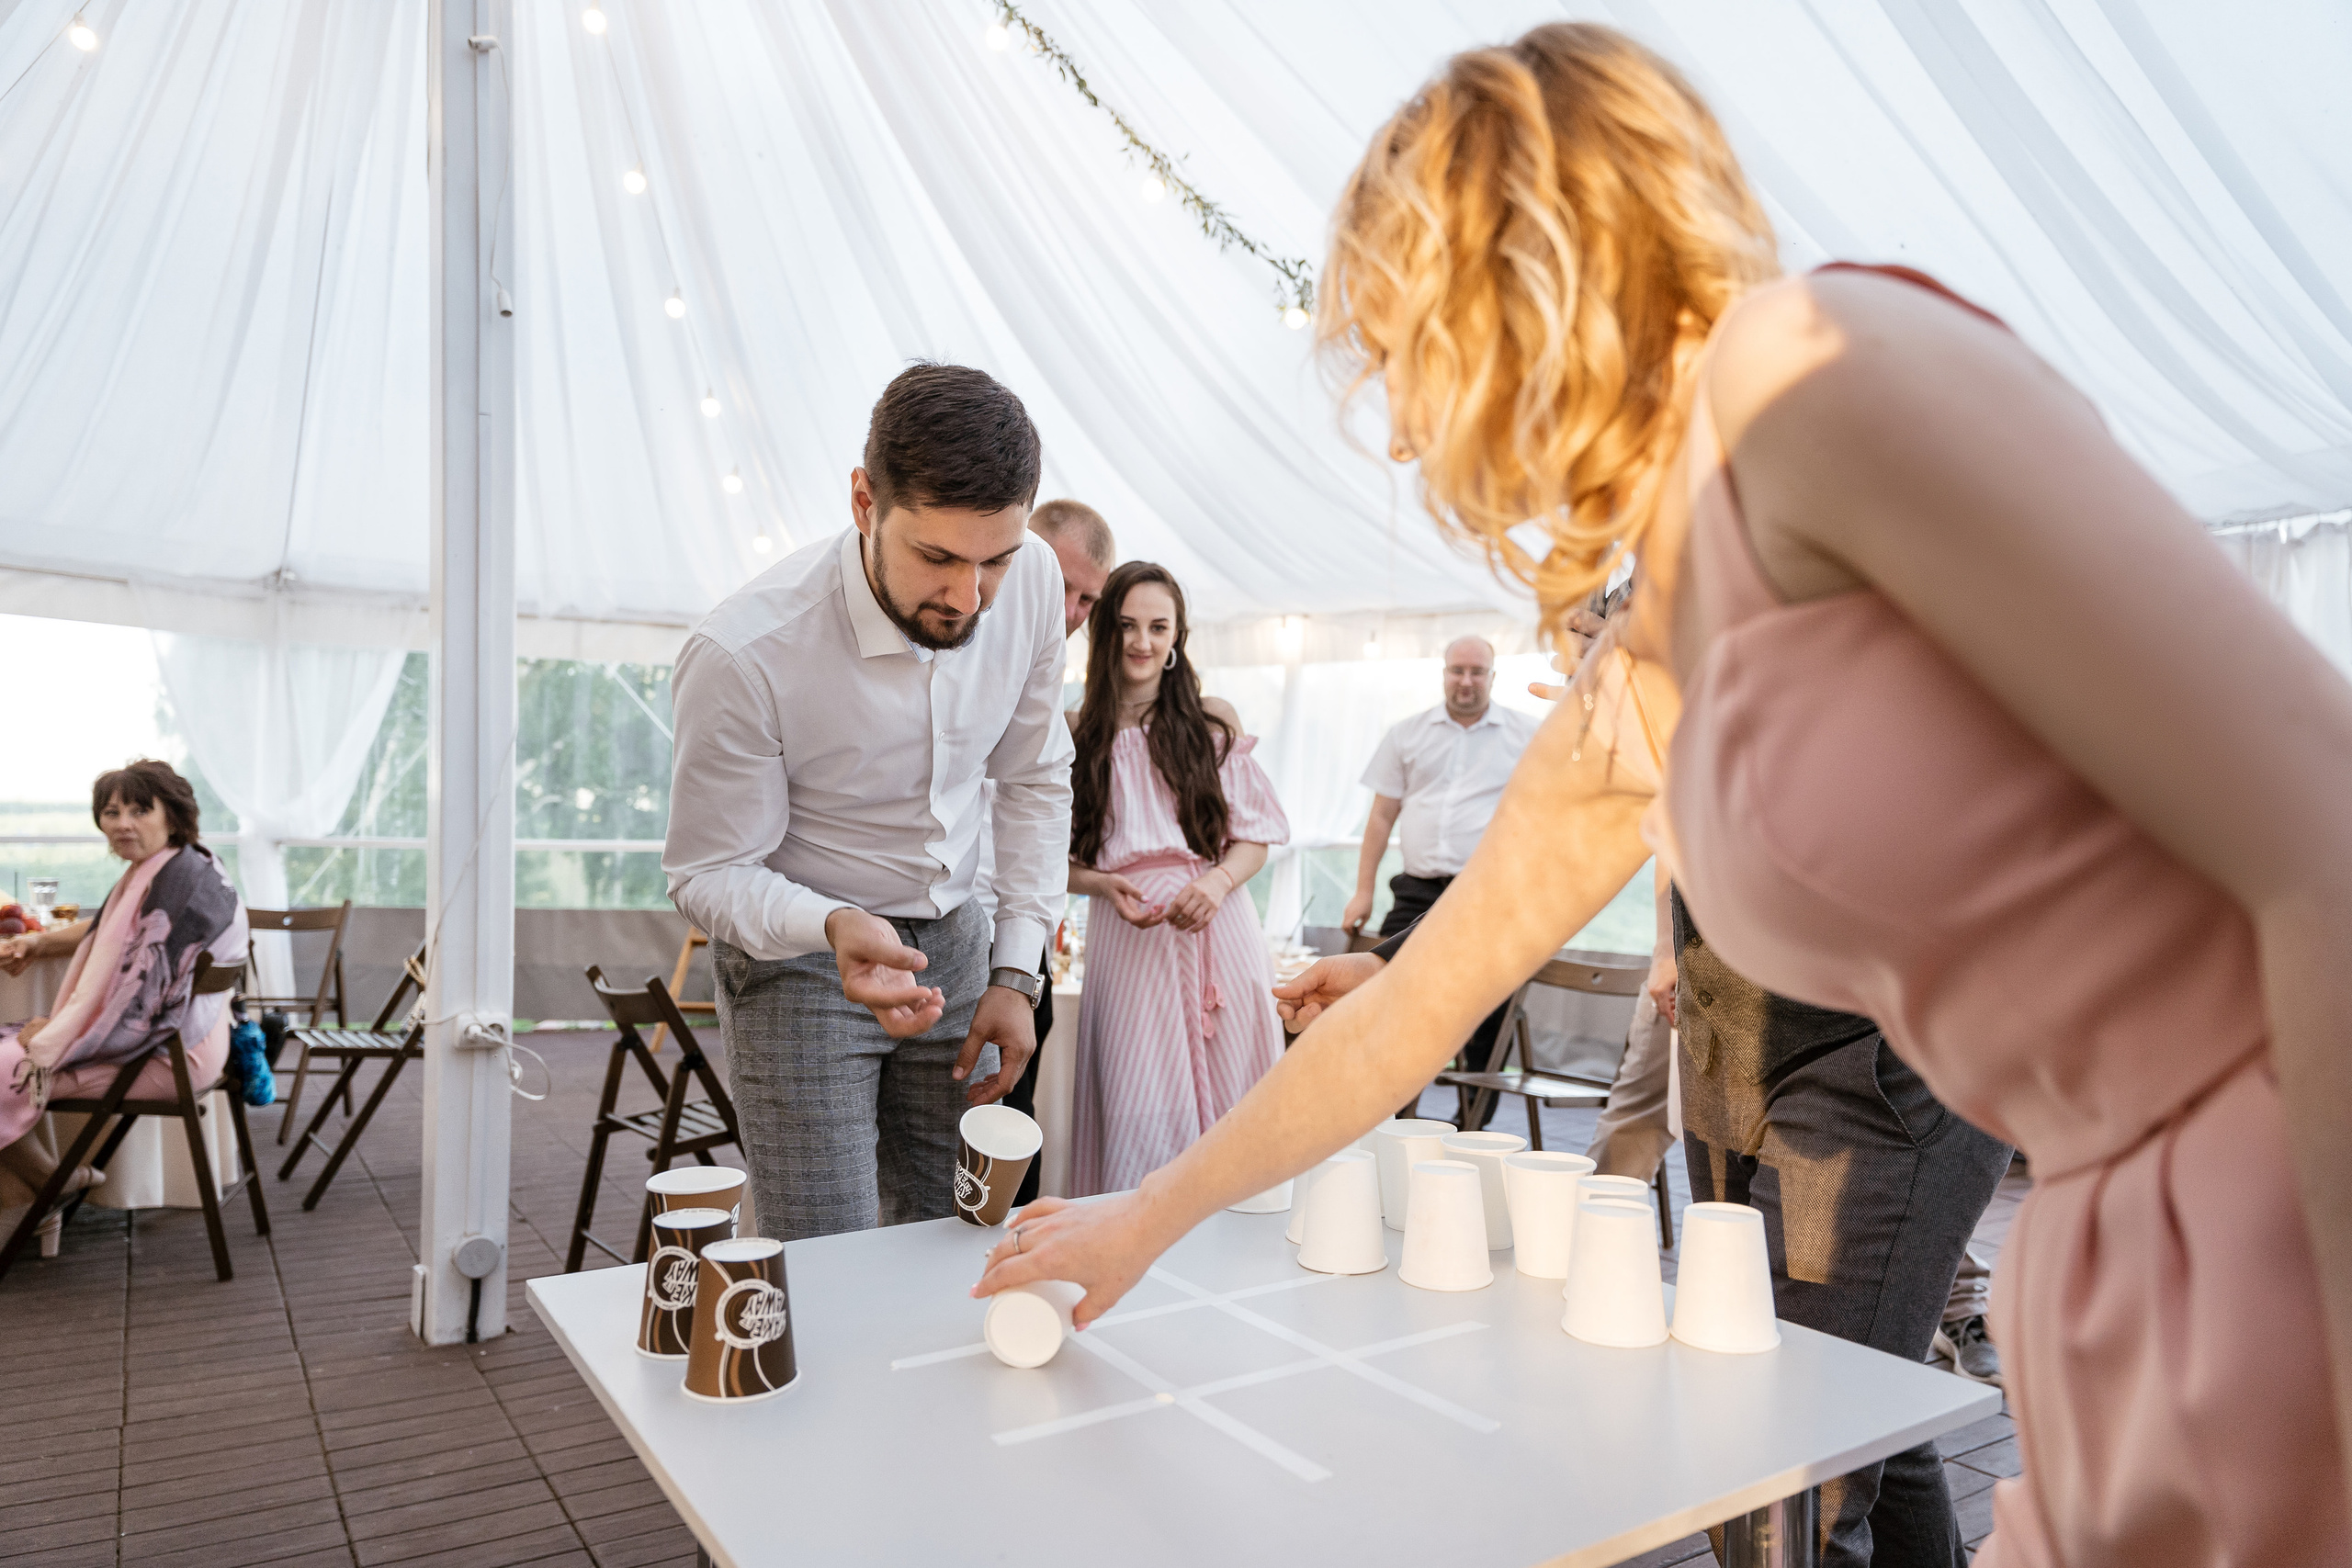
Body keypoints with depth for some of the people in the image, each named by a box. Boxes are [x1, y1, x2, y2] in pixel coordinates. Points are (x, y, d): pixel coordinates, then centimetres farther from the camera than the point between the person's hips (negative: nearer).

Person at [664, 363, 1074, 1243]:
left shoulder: (1031, 580, -13)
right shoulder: (742, 657, -28)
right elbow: (709, 875, -16)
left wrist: (1016, 972, -2)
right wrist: (833, 926, -37)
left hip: (953, 939, 4)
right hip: (797, 951, -4)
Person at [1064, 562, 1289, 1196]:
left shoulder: (1215, 721, 10)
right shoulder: (1077, 734, 10)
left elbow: (1256, 836, 8)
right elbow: (1060, 861, 11)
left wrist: (1217, 882, -11)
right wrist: (1104, 884, -9)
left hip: (1219, 930, 1)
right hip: (1128, 938, 0)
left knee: (1225, 1103, 1)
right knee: (1138, 1115, -7)